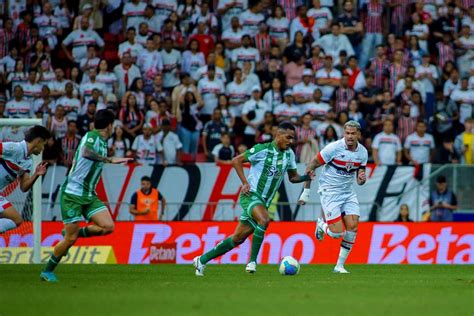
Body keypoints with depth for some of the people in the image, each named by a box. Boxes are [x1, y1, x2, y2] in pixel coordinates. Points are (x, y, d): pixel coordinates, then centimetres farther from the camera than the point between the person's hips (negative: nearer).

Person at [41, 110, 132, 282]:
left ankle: (73, 233, 11)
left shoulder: (102, 142, 12)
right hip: (72, 193, -8)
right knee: (70, 239, -6)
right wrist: (109, 160, -40)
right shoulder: (91, 136, -15)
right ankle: (47, 271, 12)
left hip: (89, 195, 8)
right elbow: (85, 152, -38)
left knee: (108, 226, -10)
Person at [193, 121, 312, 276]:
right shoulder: (262, 149, -12)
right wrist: (245, 183, -16)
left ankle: (202, 260, 18)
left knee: (238, 238, 6)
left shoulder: (289, 154, 7)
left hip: (264, 201, 7)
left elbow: (293, 177, 17)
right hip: (251, 194, -7)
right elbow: (236, 161, -8)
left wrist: (306, 177, -4)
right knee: (264, 220, -34)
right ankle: (252, 261, -25)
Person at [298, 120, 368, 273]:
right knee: (337, 232, -14)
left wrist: (362, 179, -16)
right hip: (329, 191, -5)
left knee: (353, 227, -7)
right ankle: (322, 226, 23)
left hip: (348, 192, 5)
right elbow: (311, 166, -9)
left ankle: (340, 265, 6)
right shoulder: (334, 148, -17)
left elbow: (359, 181, 10)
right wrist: (306, 191, -8)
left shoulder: (362, 152, 0)